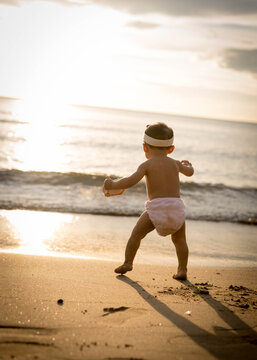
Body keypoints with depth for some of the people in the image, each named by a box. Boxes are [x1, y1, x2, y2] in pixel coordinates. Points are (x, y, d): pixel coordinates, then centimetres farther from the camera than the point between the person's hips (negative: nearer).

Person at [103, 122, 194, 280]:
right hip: (177, 206, 3)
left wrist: (113, 185, 1)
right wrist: (187, 165, 62)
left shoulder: (147, 165, 4)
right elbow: (189, 172, 39)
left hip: (156, 207, -3)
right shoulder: (175, 163, 18)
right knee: (180, 240, 22)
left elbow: (132, 181, -12)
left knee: (137, 234, 15)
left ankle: (128, 262, 13)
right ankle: (182, 270, 17)